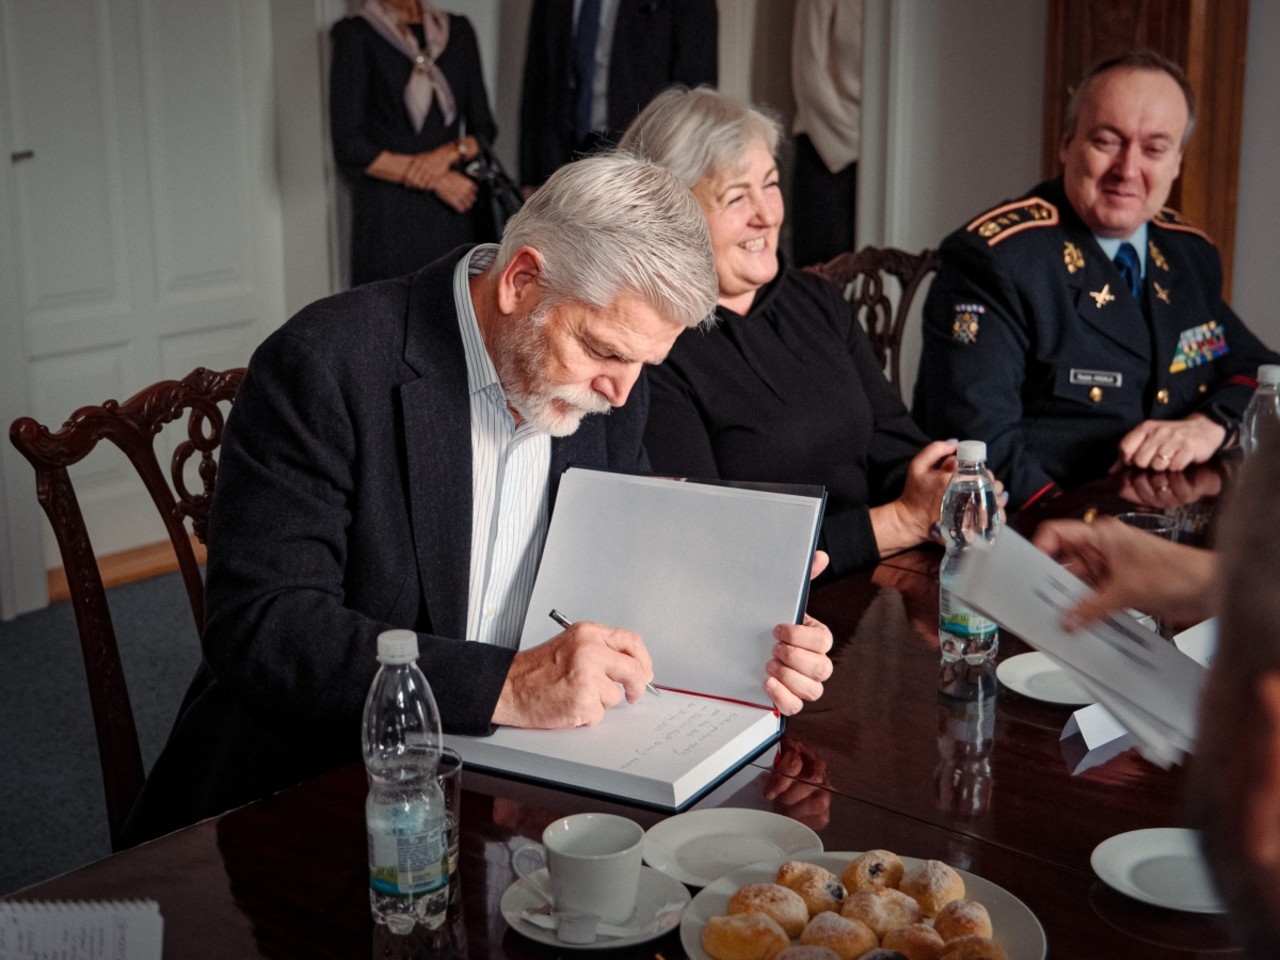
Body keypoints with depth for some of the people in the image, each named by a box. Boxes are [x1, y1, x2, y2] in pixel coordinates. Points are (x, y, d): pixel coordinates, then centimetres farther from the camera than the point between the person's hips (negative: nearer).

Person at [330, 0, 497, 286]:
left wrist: (452, 151, -8)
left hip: (455, 214, 4)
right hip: (390, 218, -4)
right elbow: (349, 147, -5)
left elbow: (484, 129, 15)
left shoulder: (458, 31, 14)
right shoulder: (356, 35, 1)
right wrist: (435, 181, -10)